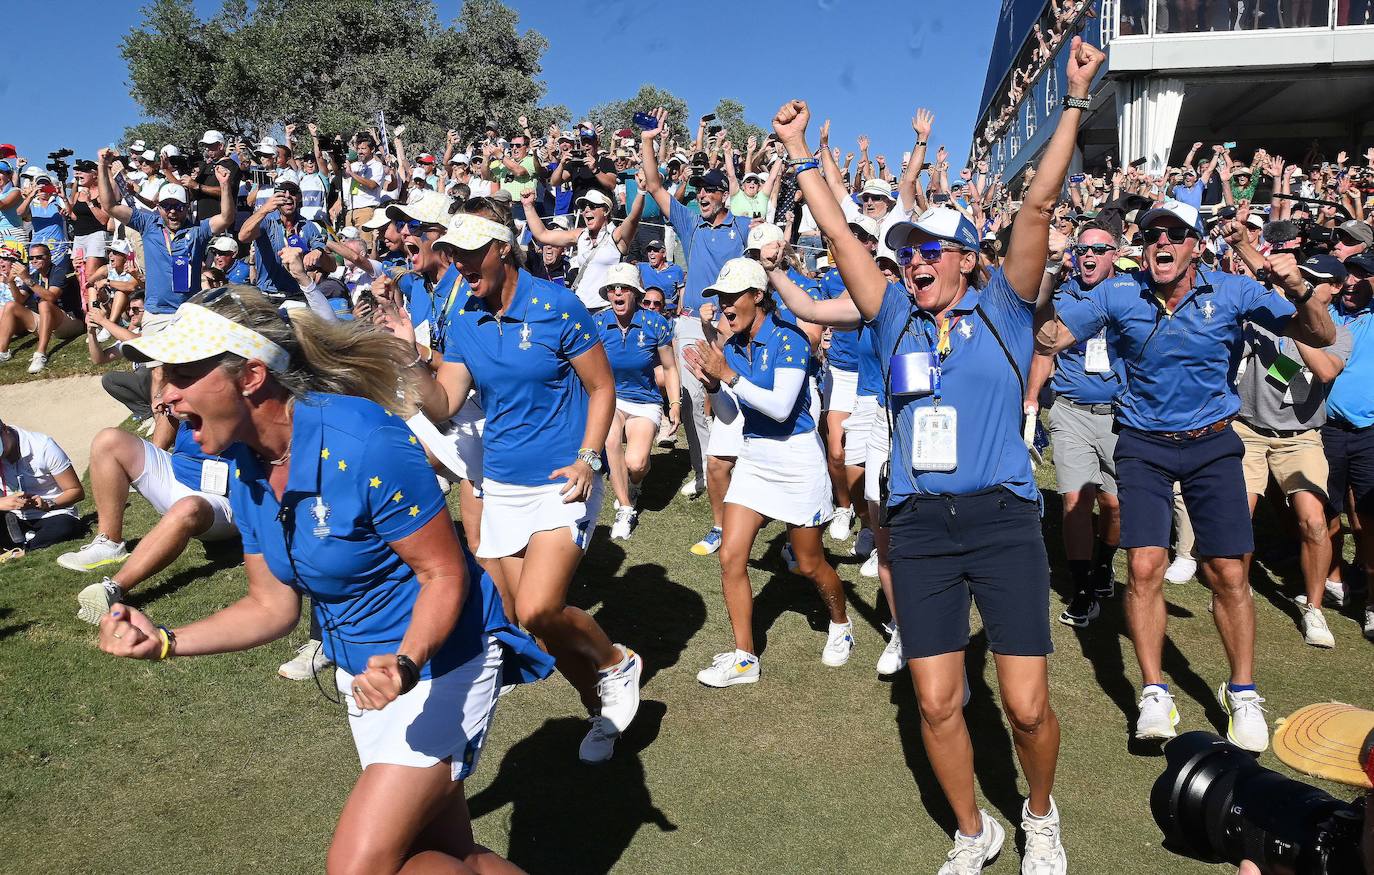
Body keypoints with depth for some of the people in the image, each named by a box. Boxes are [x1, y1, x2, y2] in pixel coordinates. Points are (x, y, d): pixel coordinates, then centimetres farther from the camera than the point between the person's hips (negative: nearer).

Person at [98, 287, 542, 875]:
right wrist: (165, 643, -7)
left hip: (439, 658, -8)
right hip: (368, 673, 8)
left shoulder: (364, 446, -27)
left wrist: (406, 664, -37)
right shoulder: (244, 470, -3)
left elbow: (445, 574, -21)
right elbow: (274, 605, 4)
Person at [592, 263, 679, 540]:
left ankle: (632, 486, 22)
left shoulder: (655, 324, -8)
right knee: (610, 438, -33)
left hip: (645, 402, 0)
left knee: (635, 463, -20)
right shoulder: (597, 323, -7)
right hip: (609, 397, 1)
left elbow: (669, 368, 3)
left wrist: (675, 405, -2)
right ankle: (625, 509, -15)